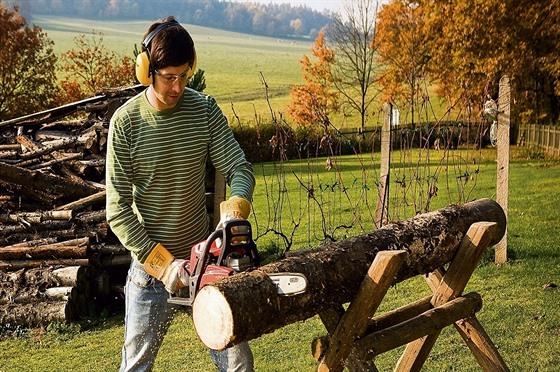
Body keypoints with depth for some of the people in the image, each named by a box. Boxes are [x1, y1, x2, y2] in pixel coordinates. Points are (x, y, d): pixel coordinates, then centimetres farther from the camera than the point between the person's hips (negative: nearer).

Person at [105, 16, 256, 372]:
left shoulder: (205, 110, -6)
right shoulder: (126, 122, -13)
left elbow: (239, 168, -6)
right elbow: (118, 210, -12)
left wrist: (237, 207, -28)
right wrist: (161, 261, -17)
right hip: (149, 261, -2)